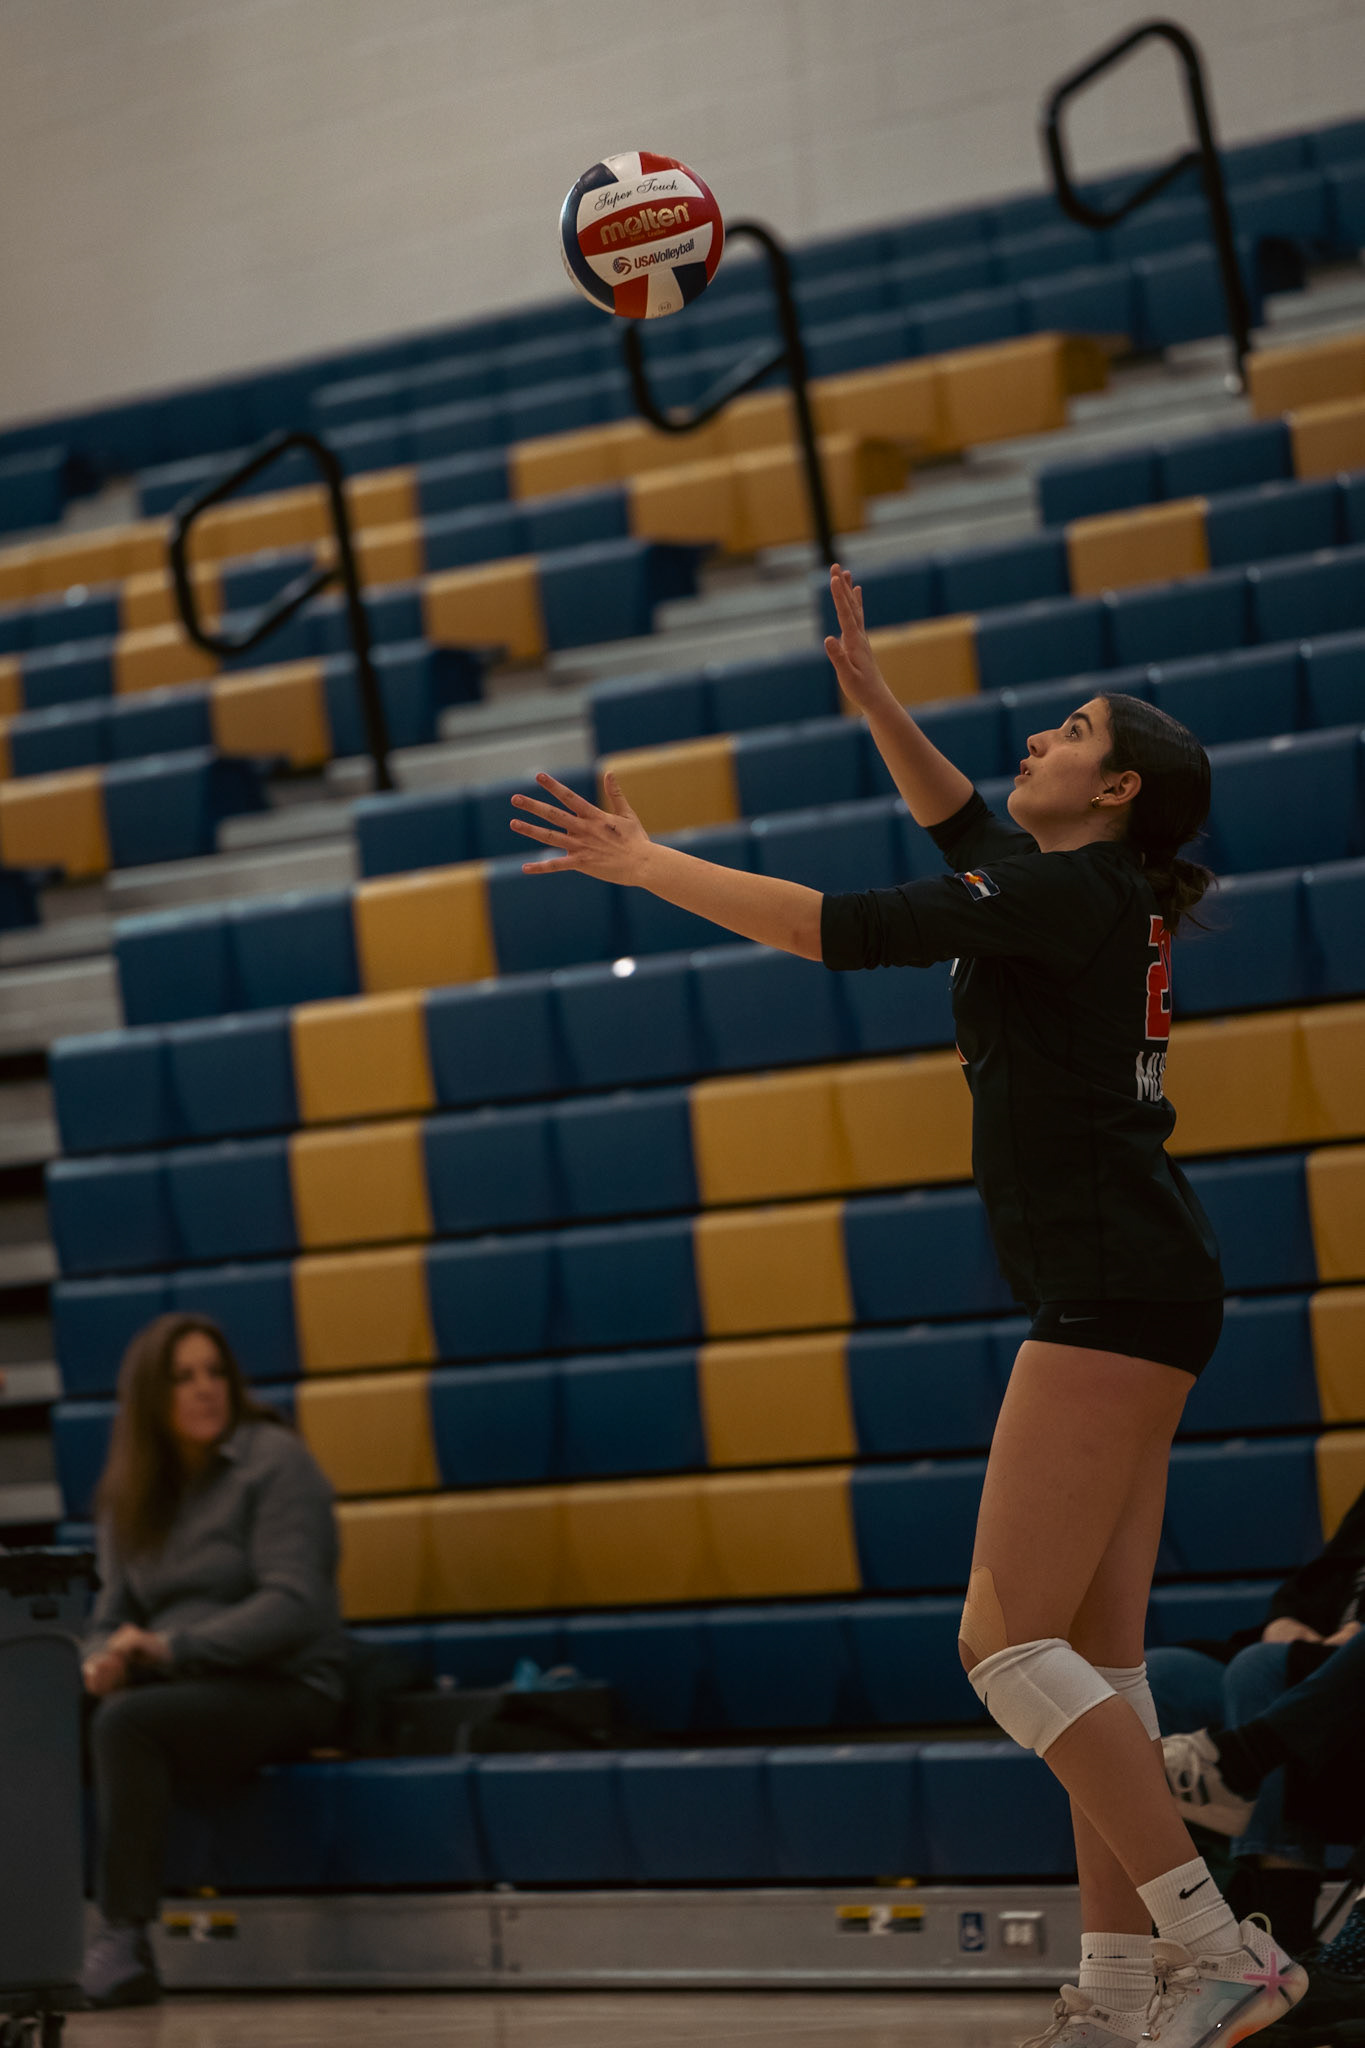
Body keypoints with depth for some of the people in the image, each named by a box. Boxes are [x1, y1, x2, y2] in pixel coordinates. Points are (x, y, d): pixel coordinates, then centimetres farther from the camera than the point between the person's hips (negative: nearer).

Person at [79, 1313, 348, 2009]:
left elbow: (294, 1605, -15)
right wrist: (104, 1659, -12)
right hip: (184, 1690, 5)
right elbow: (112, 1616, 13)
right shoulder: (128, 1493, 13)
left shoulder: (274, 1461, -5)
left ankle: (123, 1934, -28)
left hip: (283, 1688, -5)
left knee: (127, 1721, -32)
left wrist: (170, 1648, -23)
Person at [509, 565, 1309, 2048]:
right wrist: (868, 694, 29)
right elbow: (963, 828, 36)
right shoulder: (1095, 894, 16)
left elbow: (850, 929, -16)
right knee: (1092, 1659, 7)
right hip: (1127, 1302, 10)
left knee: (1009, 1640, -13)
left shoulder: (1071, 893, -10)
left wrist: (646, 865, -9)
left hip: (1113, 1293, -10)